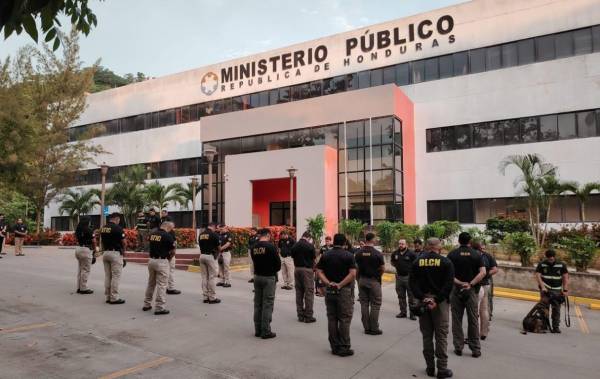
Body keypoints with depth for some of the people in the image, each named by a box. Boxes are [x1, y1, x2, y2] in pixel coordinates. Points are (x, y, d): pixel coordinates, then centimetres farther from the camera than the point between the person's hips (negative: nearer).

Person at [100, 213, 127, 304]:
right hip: (116, 253, -7)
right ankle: (114, 298, 0)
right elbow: (123, 242, -9)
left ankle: (108, 297, 17)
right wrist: (123, 251, 7)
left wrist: (104, 250, 19)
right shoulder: (118, 228, -14)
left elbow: (102, 241, 13)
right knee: (116, 276, -2)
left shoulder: (103, 228, 9)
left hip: (105, 253, 7)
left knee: (107, 276, 12)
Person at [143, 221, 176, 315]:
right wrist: (169, 257, 12)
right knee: (161, 285, 0)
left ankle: (147, 304, 28)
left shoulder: (152, 234, 6)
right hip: (162, 262, -7)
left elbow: (152, 246, 14)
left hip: (151, 260, 7)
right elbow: (173, 252, -6)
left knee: (151, 283, 19)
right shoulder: (168, 236, -12)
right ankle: (159, 307, 2)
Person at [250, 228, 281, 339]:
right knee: (267, 304, 0)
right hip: (269, 277, -6)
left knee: (257, 304, 12)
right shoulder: (270, 246, -14)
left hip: (257, 276, 6)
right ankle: (266, 331, 3)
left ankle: (258, 330, 19)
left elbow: (255, 261, 9)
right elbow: (278, 263, -11)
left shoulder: (254, 247, 3)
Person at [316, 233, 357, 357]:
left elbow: (319, 272, -2)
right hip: (344, 291, -4)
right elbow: (352, 273, -17)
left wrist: (328, 283, -10)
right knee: (344, 319, 3)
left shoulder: (325, 255, 5)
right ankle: (344, 348, 6)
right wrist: (340, 285, -15)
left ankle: (335, 347, 17)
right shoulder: (348, 255, -7)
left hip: (329, 290, 4)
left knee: (332, 319, 10)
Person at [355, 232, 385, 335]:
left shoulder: (358, 253, -1)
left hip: (362, 280, 4)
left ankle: (366, 327, 15)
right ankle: (374, 328, 6)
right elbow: (383, 269, -7)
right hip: (374, 281, -4)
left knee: (364, 304, 10)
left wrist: (359, 277, 13)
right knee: (375, 304, 4)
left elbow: (356, 267, 2)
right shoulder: (377, 253, -12)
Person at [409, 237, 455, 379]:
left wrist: (422, 298, -9)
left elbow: (412, 282, -3)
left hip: (422, 301, 2)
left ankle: (430, 367, 16)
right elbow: (448, 284, -12)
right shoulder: (446, 262, -4)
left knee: (426, 336, 10)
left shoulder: (417, 262, 4)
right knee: (441, 336, 6)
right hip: (440, 302, -2)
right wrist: (437, 300, -14)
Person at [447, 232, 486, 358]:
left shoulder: (452, 254, -2)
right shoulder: (477, 254, -1)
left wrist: (458, 283, -11)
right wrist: (471, 284, -14)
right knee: (473, 320, 8)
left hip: (456, 290, 0)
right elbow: (483, 272, -12)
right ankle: (475, 349, 13)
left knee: (457, 320, 8)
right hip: (472, 290, 0)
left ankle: (458, 347, 13)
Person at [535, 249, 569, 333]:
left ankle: (556, 327, 10)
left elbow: (565, 277, 2)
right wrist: (543, 287, -16)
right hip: (545, 289, -1)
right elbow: (538, 276, -5)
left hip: (557, 290, 1)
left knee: (556, 309, 2)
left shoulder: (561, 265, 0)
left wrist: (565, 290, -5)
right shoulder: (541, 264, -2)